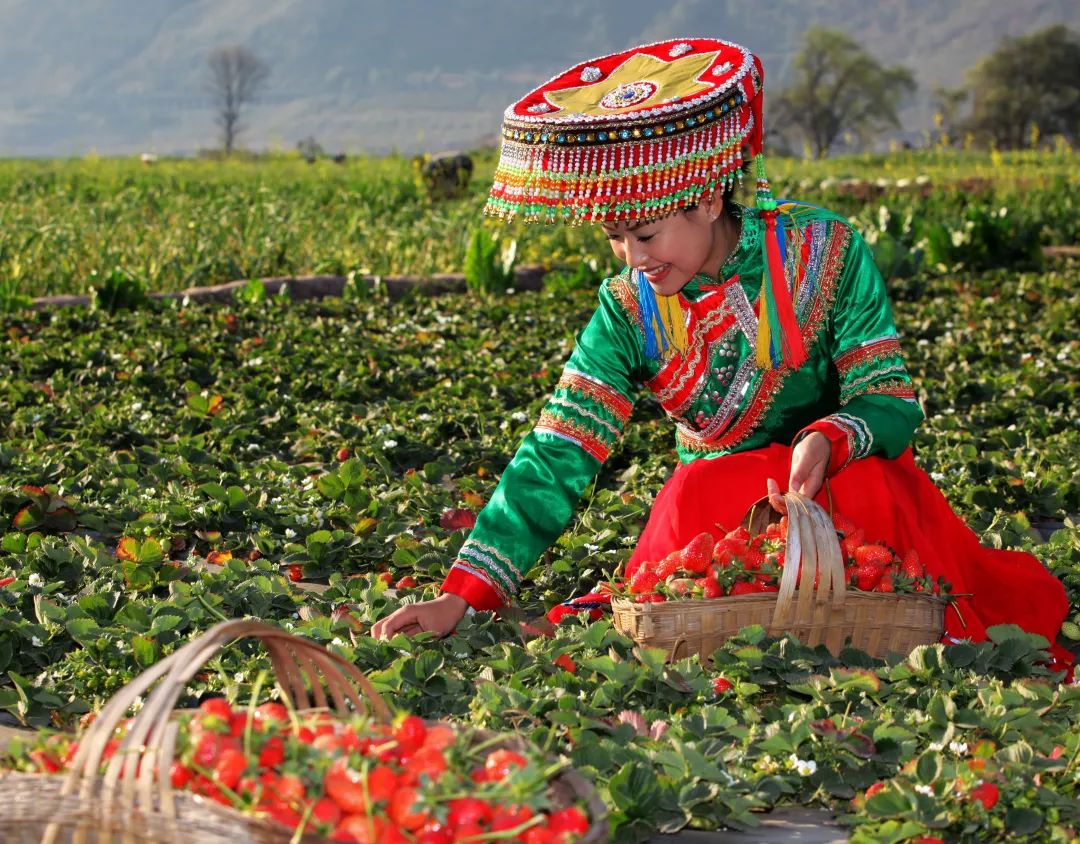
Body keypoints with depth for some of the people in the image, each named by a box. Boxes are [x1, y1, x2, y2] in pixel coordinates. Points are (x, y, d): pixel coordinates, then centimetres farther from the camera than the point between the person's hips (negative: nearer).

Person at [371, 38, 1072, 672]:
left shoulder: (823, 252, -11)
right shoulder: (629, 310, -6)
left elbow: (890, 401, -10)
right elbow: (558, 456, -11)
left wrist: (829, 439, -36)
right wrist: (464, 597, -22)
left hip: (842, 478, -2)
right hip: (712, 499, 2)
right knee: (697, 497, -33)